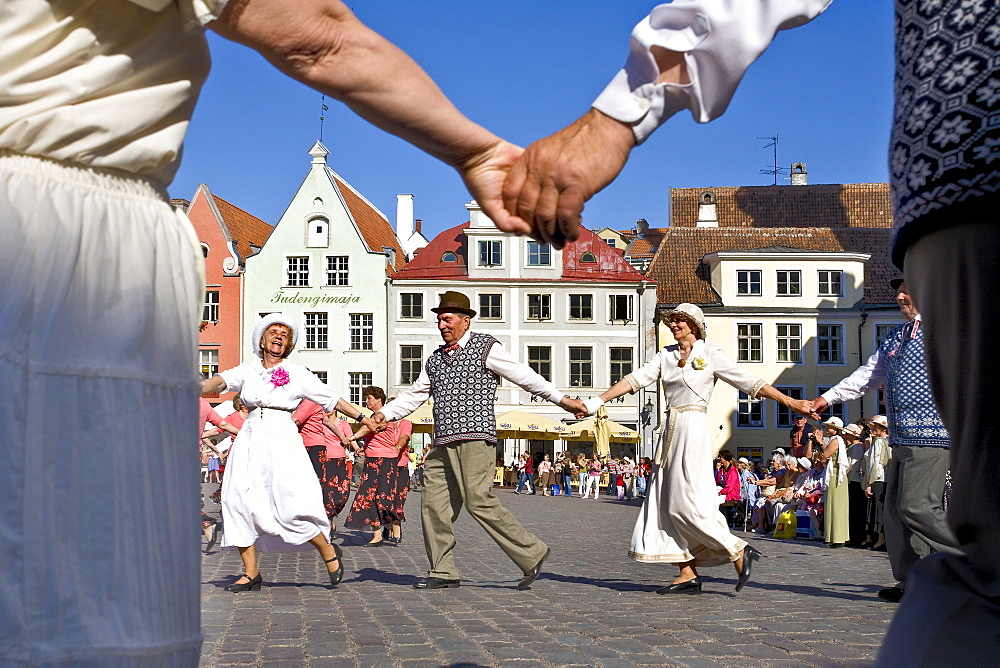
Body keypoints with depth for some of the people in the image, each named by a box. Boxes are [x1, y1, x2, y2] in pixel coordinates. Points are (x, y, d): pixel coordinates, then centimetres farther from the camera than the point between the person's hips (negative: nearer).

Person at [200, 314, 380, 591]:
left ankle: (329, 552, 10)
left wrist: (363, 418, 8)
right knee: (238, 501, -6)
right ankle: (250, 573, 2)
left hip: (282, 442, -3)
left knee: (289, 506, -13)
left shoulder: (298, 374, 7)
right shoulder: (247, 371, 12)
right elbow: (220, 381, -5)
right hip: (250, 441, 3)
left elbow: (331, 398, 10)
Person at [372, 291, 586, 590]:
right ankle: (443, 572, 10)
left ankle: (531, 554, -5)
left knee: (479, 502, -15)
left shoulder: (485, 347, 3)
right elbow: (414, 395, 28)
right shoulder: (435, 359, 22)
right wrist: (385, 413, 13)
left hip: (475, 439, -7)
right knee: (433, 505, 1)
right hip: (443, 445, 7)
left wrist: (562, 399, -5)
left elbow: (524, 376, -1)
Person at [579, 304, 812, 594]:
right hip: (671, 430, 7)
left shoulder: (710, 355, 0)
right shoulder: (665, 356, 15)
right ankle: (688, 575, 3)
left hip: (694, 428, -6)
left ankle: (739, 552, -1)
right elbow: (635, 379, 9)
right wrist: (597, 402, 2)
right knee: (667, 503, 1)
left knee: (687, 503, -13)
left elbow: (749, 382, -2)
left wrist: (790, 402, -8)